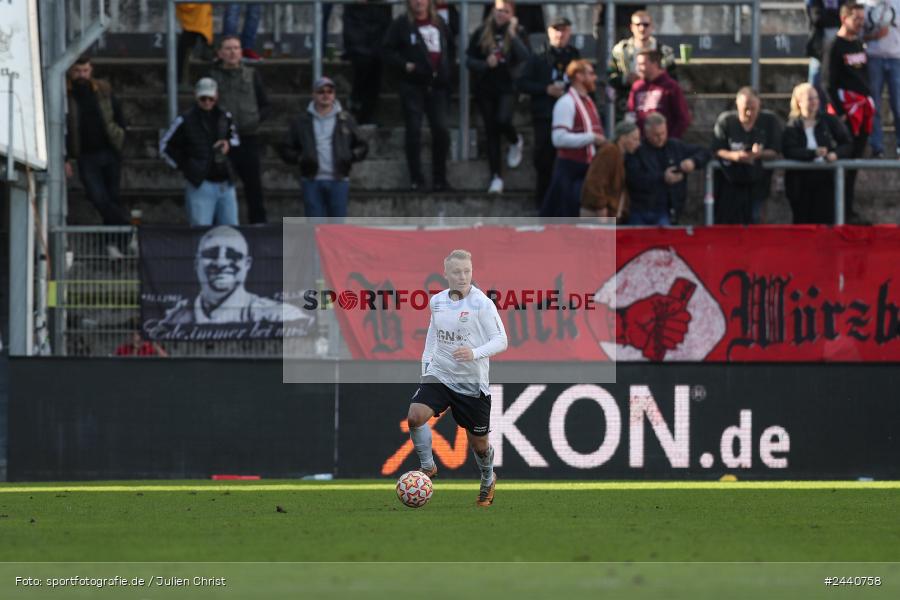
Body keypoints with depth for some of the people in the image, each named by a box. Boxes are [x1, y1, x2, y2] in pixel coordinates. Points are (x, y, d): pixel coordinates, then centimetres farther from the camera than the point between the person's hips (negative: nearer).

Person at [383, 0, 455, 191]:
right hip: (413, 85, -3)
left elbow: (451, 48, 21)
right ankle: (416, 178, 5)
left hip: (437, 85, 3)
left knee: (441, 130, -2)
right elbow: (388, 51, -3)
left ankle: (439, 177, 9)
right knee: (413, 131, -2)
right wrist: (404, 65, -16)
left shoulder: (439, 23, 11)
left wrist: (447, 71, 8)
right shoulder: (401, 24, -1)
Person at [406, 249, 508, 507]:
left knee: (478, 441, 9)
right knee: (415, 416, -22)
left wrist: (475, 353, -28)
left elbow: (501, 340, -12)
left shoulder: (482, 304, -12)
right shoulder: (437, 301, 3)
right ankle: (428, 467, 0)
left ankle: (488, 480, 40)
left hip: (472, 383, -3)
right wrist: (426, 358, 15)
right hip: (439, 376, 3)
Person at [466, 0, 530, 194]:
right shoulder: (482, 32, 1)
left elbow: (524, 58, -17)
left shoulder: (517, 33, -1)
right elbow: (469, 60, 2)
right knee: (491, 131, 4)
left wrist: (512, 34, -18)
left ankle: (515, 141, 13)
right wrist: (485, 64, -17)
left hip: (507, 87, -2)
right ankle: (496, 177, 11)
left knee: (502, 120, -23)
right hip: (484, 88, 2)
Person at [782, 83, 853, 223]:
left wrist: (836, 154, -13)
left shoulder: (829, 121, 7)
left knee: (825, 220, -6)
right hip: (800, 183, -1)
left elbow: (847, 144, 8)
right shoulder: (792, 126, 1)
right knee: (802, 222, 5)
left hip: (825, 180, 1)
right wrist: (813, 153, -25)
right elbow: (788, 151, -13)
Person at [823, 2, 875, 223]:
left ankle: (848, 209, 12)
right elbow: (829, 82, -10)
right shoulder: (835, 47, -7)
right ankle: (845, 212, -8)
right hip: (846, 107, -7)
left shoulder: (859, 45, 16)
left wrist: (870, 105, 15)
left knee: (856, 159, 8)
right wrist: (839, 112, -15)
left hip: (864, 105, 7)